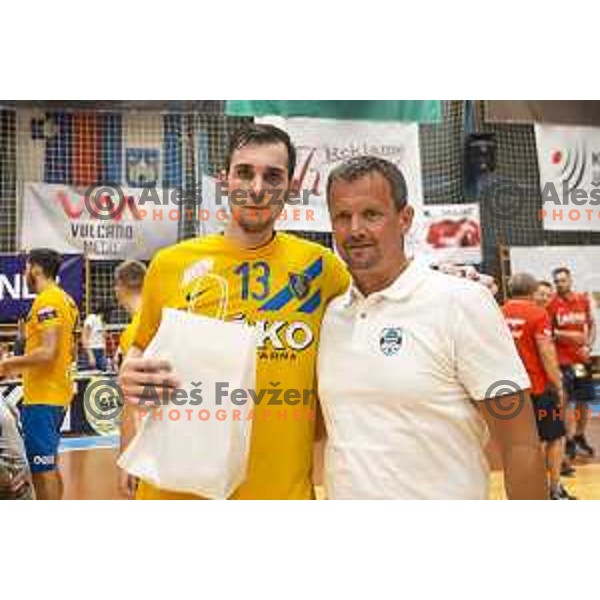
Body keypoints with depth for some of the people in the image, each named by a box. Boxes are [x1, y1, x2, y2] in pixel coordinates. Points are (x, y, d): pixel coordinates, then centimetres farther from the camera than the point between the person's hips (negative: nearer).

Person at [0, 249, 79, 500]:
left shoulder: (47, 300, -15)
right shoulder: (66, 300, 14)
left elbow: (47, 352, -24)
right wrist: (22, 364, 20)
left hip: (42, 396, -10)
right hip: (57, 392, 10)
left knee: (42, 468, -4)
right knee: (49, 465, 18)